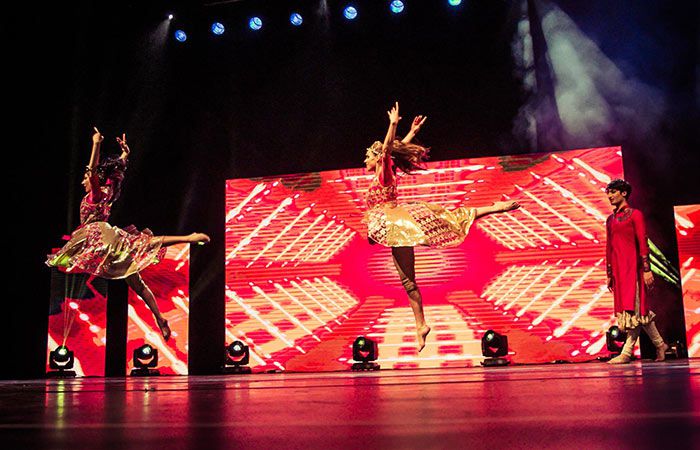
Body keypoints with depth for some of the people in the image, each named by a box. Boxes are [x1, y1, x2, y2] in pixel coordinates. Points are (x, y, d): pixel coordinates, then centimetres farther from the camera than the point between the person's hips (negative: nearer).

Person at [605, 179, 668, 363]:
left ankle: (627, 352, -9)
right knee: (638, 309, 9)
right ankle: (660, 345, 20)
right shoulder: (610, 219, 17)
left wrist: (646, 269, -15)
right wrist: (609, 274, 16)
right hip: (618, 268, 7)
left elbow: (643, 243, -8)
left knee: (633, 308, -8)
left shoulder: (635, 214, -1)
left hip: (633, 266, -7)